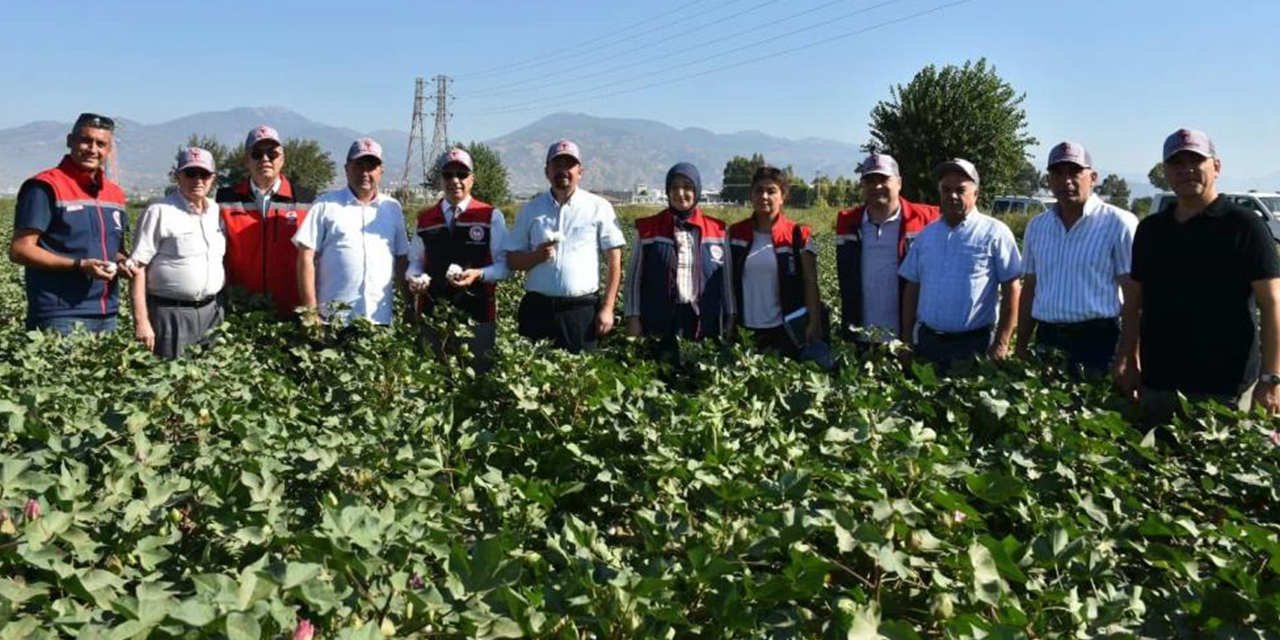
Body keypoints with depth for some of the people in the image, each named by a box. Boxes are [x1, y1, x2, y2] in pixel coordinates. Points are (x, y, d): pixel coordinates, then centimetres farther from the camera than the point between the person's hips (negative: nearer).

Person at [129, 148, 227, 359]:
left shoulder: (218, 211, 10)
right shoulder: (160, 212, -6)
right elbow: (138, 268, -9)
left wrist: (221, 305, 9)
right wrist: (141, 321, -15)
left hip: (212, 310, 5)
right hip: (171, 313, -5)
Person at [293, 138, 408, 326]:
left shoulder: (392, 208, 14)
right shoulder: (326, 205, 4)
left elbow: (401, 260, 16)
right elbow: (306, 258, 0)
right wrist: (311, 310, -6)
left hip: (381, 318, 3)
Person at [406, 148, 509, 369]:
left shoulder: (491, 216, 0)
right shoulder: (425, 219, 11)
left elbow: (505, 264, -2)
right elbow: (415, 261, 17)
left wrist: (479, 274, -19)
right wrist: (414, 277, -5)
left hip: (477, 315, -3)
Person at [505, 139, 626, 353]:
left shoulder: (599, 207, 3)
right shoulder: (531, 209, 10)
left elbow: (614, 261, 2)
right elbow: (512, 260, 11)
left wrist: (607, 308, -4)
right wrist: (536, 256, -10)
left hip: (582, 310, -2)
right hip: (537, 308, 2)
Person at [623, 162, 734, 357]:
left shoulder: (716, 230, 7)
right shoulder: (647, 229, 4)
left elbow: (725, 278, 9)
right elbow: (634, 277, 4)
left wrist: (729, 319, 6)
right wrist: (633, 317, -3)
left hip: (704, 321, 1)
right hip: (660, 322, -1)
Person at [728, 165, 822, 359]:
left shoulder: (798, 235, -1)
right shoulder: (736, 234, 6)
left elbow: (810, 284, -3)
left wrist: (814, 326, -10)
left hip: (786, 330, -2)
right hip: (746, 330, 2)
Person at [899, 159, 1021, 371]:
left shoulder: (994, 233, -3)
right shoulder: (926, 234, 11)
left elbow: (1011, 290, -6)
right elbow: (912, 288, 12)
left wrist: (1001, 343, -11)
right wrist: (907, 340, 8)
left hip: (975, 344, -4)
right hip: (927, 342, 4)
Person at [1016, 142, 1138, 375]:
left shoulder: (1118, 223, -4)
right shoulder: (1037, 226, 12)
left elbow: (1133, 297, -7)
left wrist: (1129, 359, -12)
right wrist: (1021, 350, 13)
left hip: (1098, 341, -4)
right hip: (1046, 341, 5)